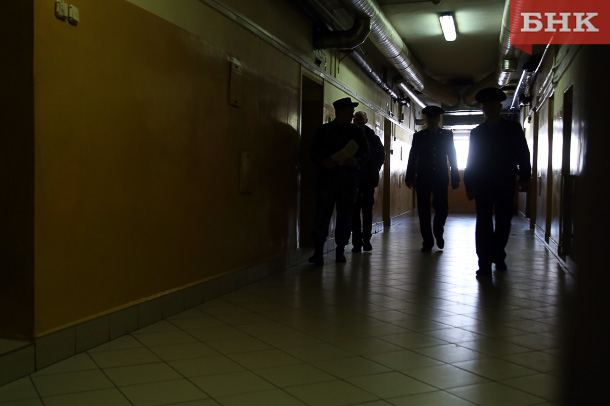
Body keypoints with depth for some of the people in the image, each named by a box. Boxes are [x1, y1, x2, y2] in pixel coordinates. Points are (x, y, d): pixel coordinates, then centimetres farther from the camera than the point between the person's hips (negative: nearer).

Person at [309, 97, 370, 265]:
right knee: (322, 213, -7)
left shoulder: (357, 132, 11)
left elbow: (365, 153, 11)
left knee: (345, 215, 4)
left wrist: (357, 161, -11)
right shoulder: (324, 130, 7)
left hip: (349, 180, 2)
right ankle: (318, 251, -4)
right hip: (327, 178, -2)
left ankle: (340, 250, 14)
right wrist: (323, 161, -14)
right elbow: (314, 152, 5)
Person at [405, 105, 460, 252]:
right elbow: (412, 158, 8)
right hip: (422, 179, 0)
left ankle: (438, 233, 23)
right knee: (423, 211, 0)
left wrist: (455, 178, 0)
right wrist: (409, 177, 2)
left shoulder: (447, 135, 8)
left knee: (442, 209, -5)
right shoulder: (418, 136, 8)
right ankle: (427, 242, 10)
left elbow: (452, 157, 6)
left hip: (441, 179, 0)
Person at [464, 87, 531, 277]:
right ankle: (485, 263, -3)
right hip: (482, 185, 0)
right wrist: (469, 185, 5)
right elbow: (471, 160, 9)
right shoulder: (477, 132, 9)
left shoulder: (513, 129, 7)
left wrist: (524, 178, -4)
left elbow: (523, 155, 5)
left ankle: (498, 256, 25)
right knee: (484, 223, -4)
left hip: (506, 185, 0)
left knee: (503, 222, 7)